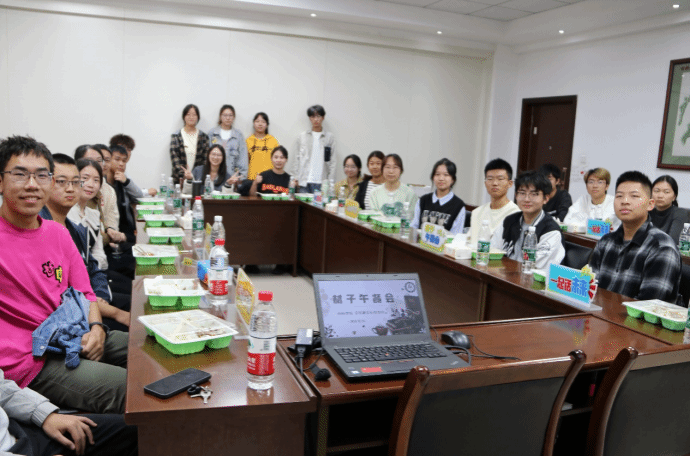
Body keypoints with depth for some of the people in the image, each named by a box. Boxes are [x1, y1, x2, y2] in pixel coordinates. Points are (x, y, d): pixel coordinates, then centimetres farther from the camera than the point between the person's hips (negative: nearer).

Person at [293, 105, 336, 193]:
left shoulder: (329, 137, 9)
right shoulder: (303, 137, 12)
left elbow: (332, 161, 6)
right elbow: (297, 158, 11)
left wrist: (330, 181, -3)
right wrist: (295, 178, 3)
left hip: (321, 182, -1)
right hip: (304, 181, 1)